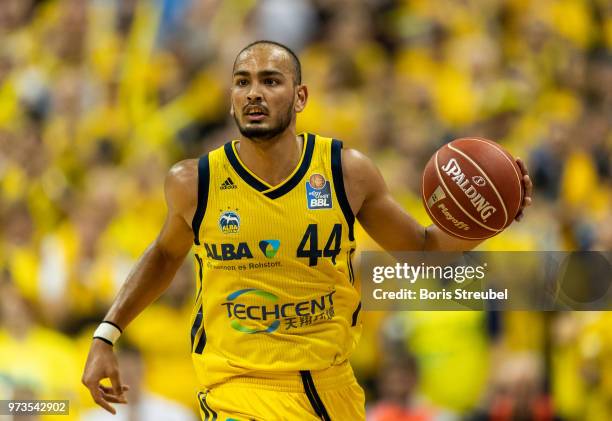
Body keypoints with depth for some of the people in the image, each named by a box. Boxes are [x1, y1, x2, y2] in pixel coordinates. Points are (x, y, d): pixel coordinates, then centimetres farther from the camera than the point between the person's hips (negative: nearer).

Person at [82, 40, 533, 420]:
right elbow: (166, 253, 16)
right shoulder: (194, 183, -6)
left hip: (330, 384, 3)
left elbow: (421, 247, 9)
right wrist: (106, 335, 11)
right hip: (240, 383, -3)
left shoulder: (348, 173, -4)